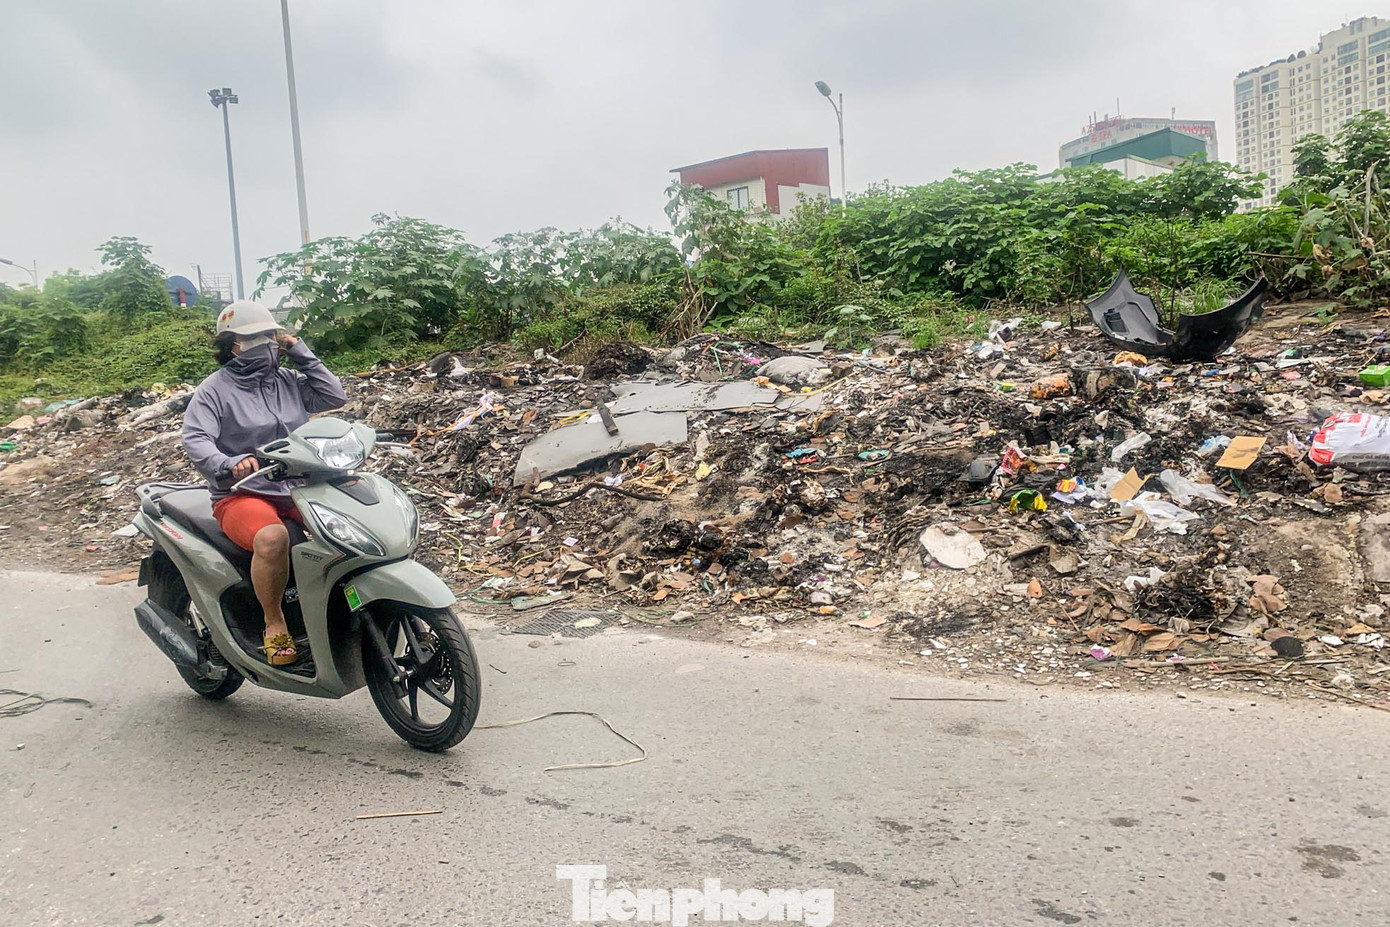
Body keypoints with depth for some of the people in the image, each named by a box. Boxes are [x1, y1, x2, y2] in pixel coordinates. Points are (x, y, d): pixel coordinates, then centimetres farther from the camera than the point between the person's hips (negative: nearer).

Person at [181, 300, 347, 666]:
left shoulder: (288, 381, 15)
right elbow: (195, 439, -11)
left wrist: (301, 354, 5)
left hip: (298, 489, 5)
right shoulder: (215, 389, 0)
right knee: (272, 537, -37)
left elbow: (335, 396, 8)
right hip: (242, 495, -5)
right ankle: (274, 624, -17)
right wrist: (228, 463, -31)